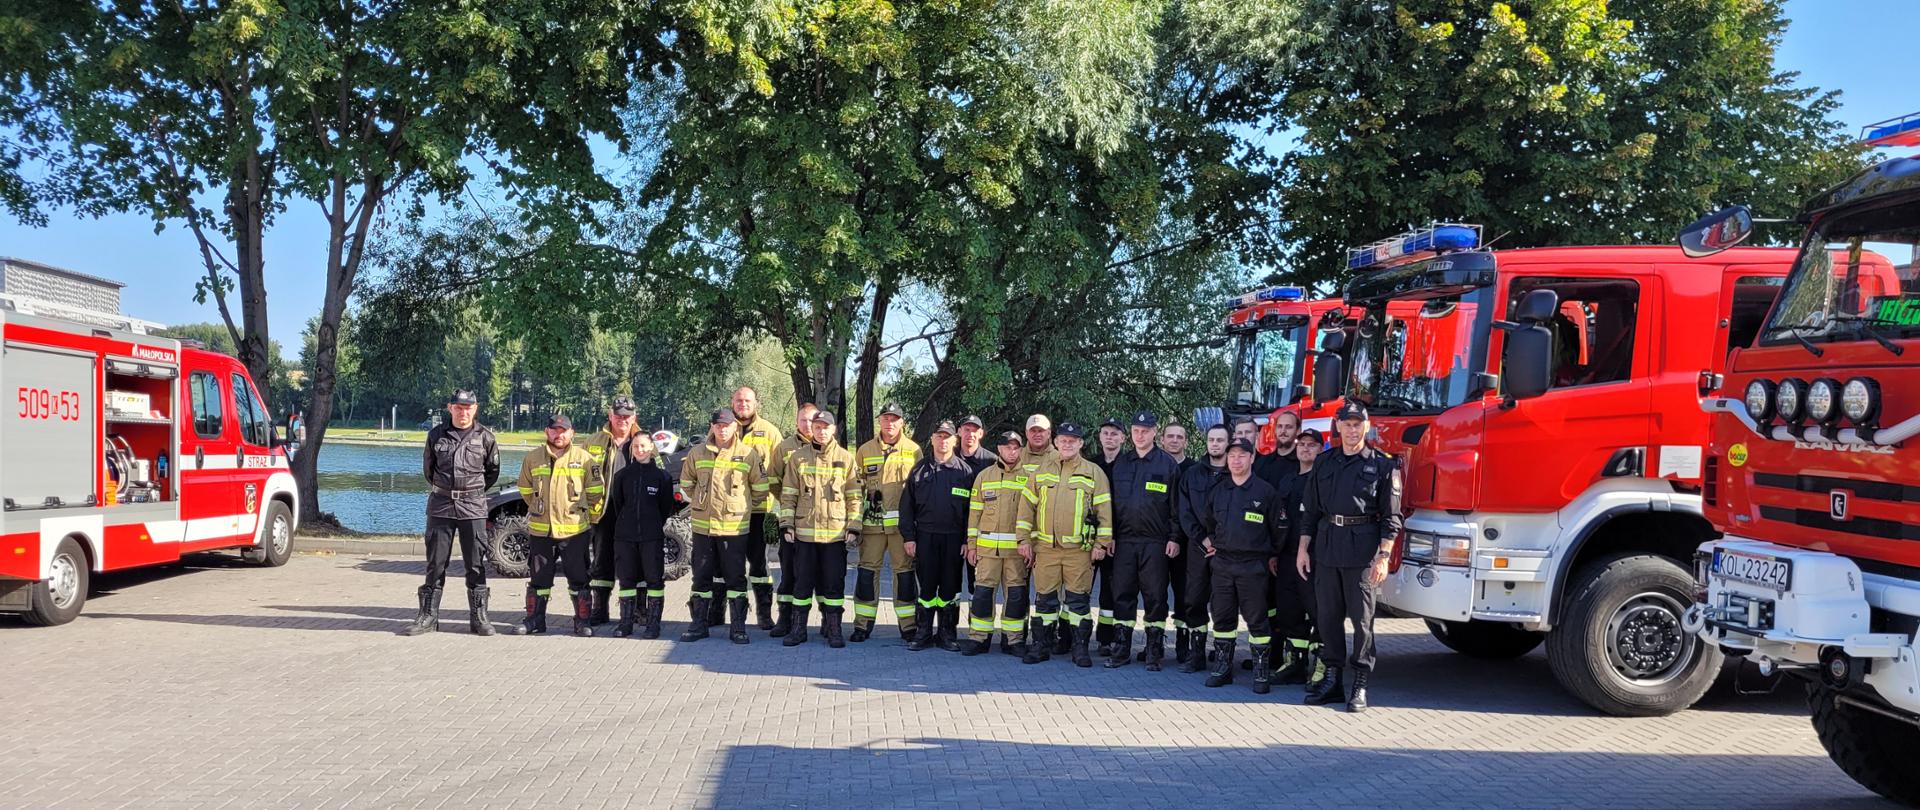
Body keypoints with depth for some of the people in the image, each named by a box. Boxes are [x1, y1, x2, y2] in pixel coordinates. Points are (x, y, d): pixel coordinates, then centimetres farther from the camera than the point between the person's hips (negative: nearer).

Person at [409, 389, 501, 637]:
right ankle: (428, 616, 12)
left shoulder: (484, 436, 1)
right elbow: (427, 468, 17)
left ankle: (479, 616, 8)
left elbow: (493, 471, 12)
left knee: (476, 564, 2)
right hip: (440, 505, 1)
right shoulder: (436, 434, 4)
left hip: (473, 507, -1)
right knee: (435, 562, 5)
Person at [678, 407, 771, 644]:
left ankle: (738, 626, 9)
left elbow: (760, 489, 3)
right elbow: (686, 484, 19)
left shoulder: (749, 454, -3)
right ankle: (700, 624, 19)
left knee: (735, 577, 2)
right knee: (701, 577, 9)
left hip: (734, 526, -3)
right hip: (702, 525, 3)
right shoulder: (697, 453, 4)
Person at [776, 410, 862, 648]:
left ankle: (833, 628, 14)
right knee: (802, 581, 6)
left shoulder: (846, 458, 4)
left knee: (834, 582, 4)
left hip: (836, 532, -1)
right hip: (804, 531, 1)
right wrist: (786, 524, 0)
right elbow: (788, 494, 7)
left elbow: (854, 496, 4)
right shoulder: (798, 457, 5)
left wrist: (853, 527, -2)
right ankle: (798, 628, 15)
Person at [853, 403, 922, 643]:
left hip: (902, 521, -1)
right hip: (872, 521, 2)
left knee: (904, 570, 2)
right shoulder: (865, 450, 9)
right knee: (868, 569, 3)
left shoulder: (913, 450, 4)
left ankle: (908, 625, 9)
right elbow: (857, 486, 14)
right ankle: (862, 624, 10)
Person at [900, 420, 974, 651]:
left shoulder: (964, 471, 4)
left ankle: (947, 634, 13)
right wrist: (908, 536, 1)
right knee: (926, 586, 4)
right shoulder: (920, 469, 8)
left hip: (953, 538, -1)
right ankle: (924, 633, 12)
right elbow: (907, 505, 8)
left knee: (950, 587, 4)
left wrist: (968, 541, -2)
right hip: (925, 537, 1)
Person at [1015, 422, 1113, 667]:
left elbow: (1104, 509, 3)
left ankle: (1080, 647, 10)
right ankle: (1040, 645, 15)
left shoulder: (1093, 472, 4)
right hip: (1045, 546, 2)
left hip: (1079, 548, -2)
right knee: (1045, 598, 7)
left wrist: (1101, 543, -3)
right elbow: (1027, 505, 12)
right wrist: (1023, 538, 6)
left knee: (1079, 599, 2)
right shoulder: (1041, 471, 10)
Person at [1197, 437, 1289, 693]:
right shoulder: (1217, 490, 10)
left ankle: (1261, 672, 5)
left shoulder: (1265, 491, -4)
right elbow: (1205, 522, 25)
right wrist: (1206, 542, 16)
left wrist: (1274, 555, 5)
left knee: (1256, 619, -1)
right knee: (1222, 617, 8)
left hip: (1253, 565, -4)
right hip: (1222, 563, 5)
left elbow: (1279, 528, 2)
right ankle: (1222, 668, 16)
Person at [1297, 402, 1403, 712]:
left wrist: (1383, 556, -10)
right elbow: (1310, 510, 15)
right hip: (1326, 547, 4)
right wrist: (1303, 548, 8)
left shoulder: (1382, 465, 0)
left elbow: (1390, 516, -3)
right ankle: (1333, 678, 16)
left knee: (1362, 617, 0)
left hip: (1362, 549, -4)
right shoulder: (1324, 464, 13)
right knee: (1328, 615, 7)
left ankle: (1360, 684, 6)